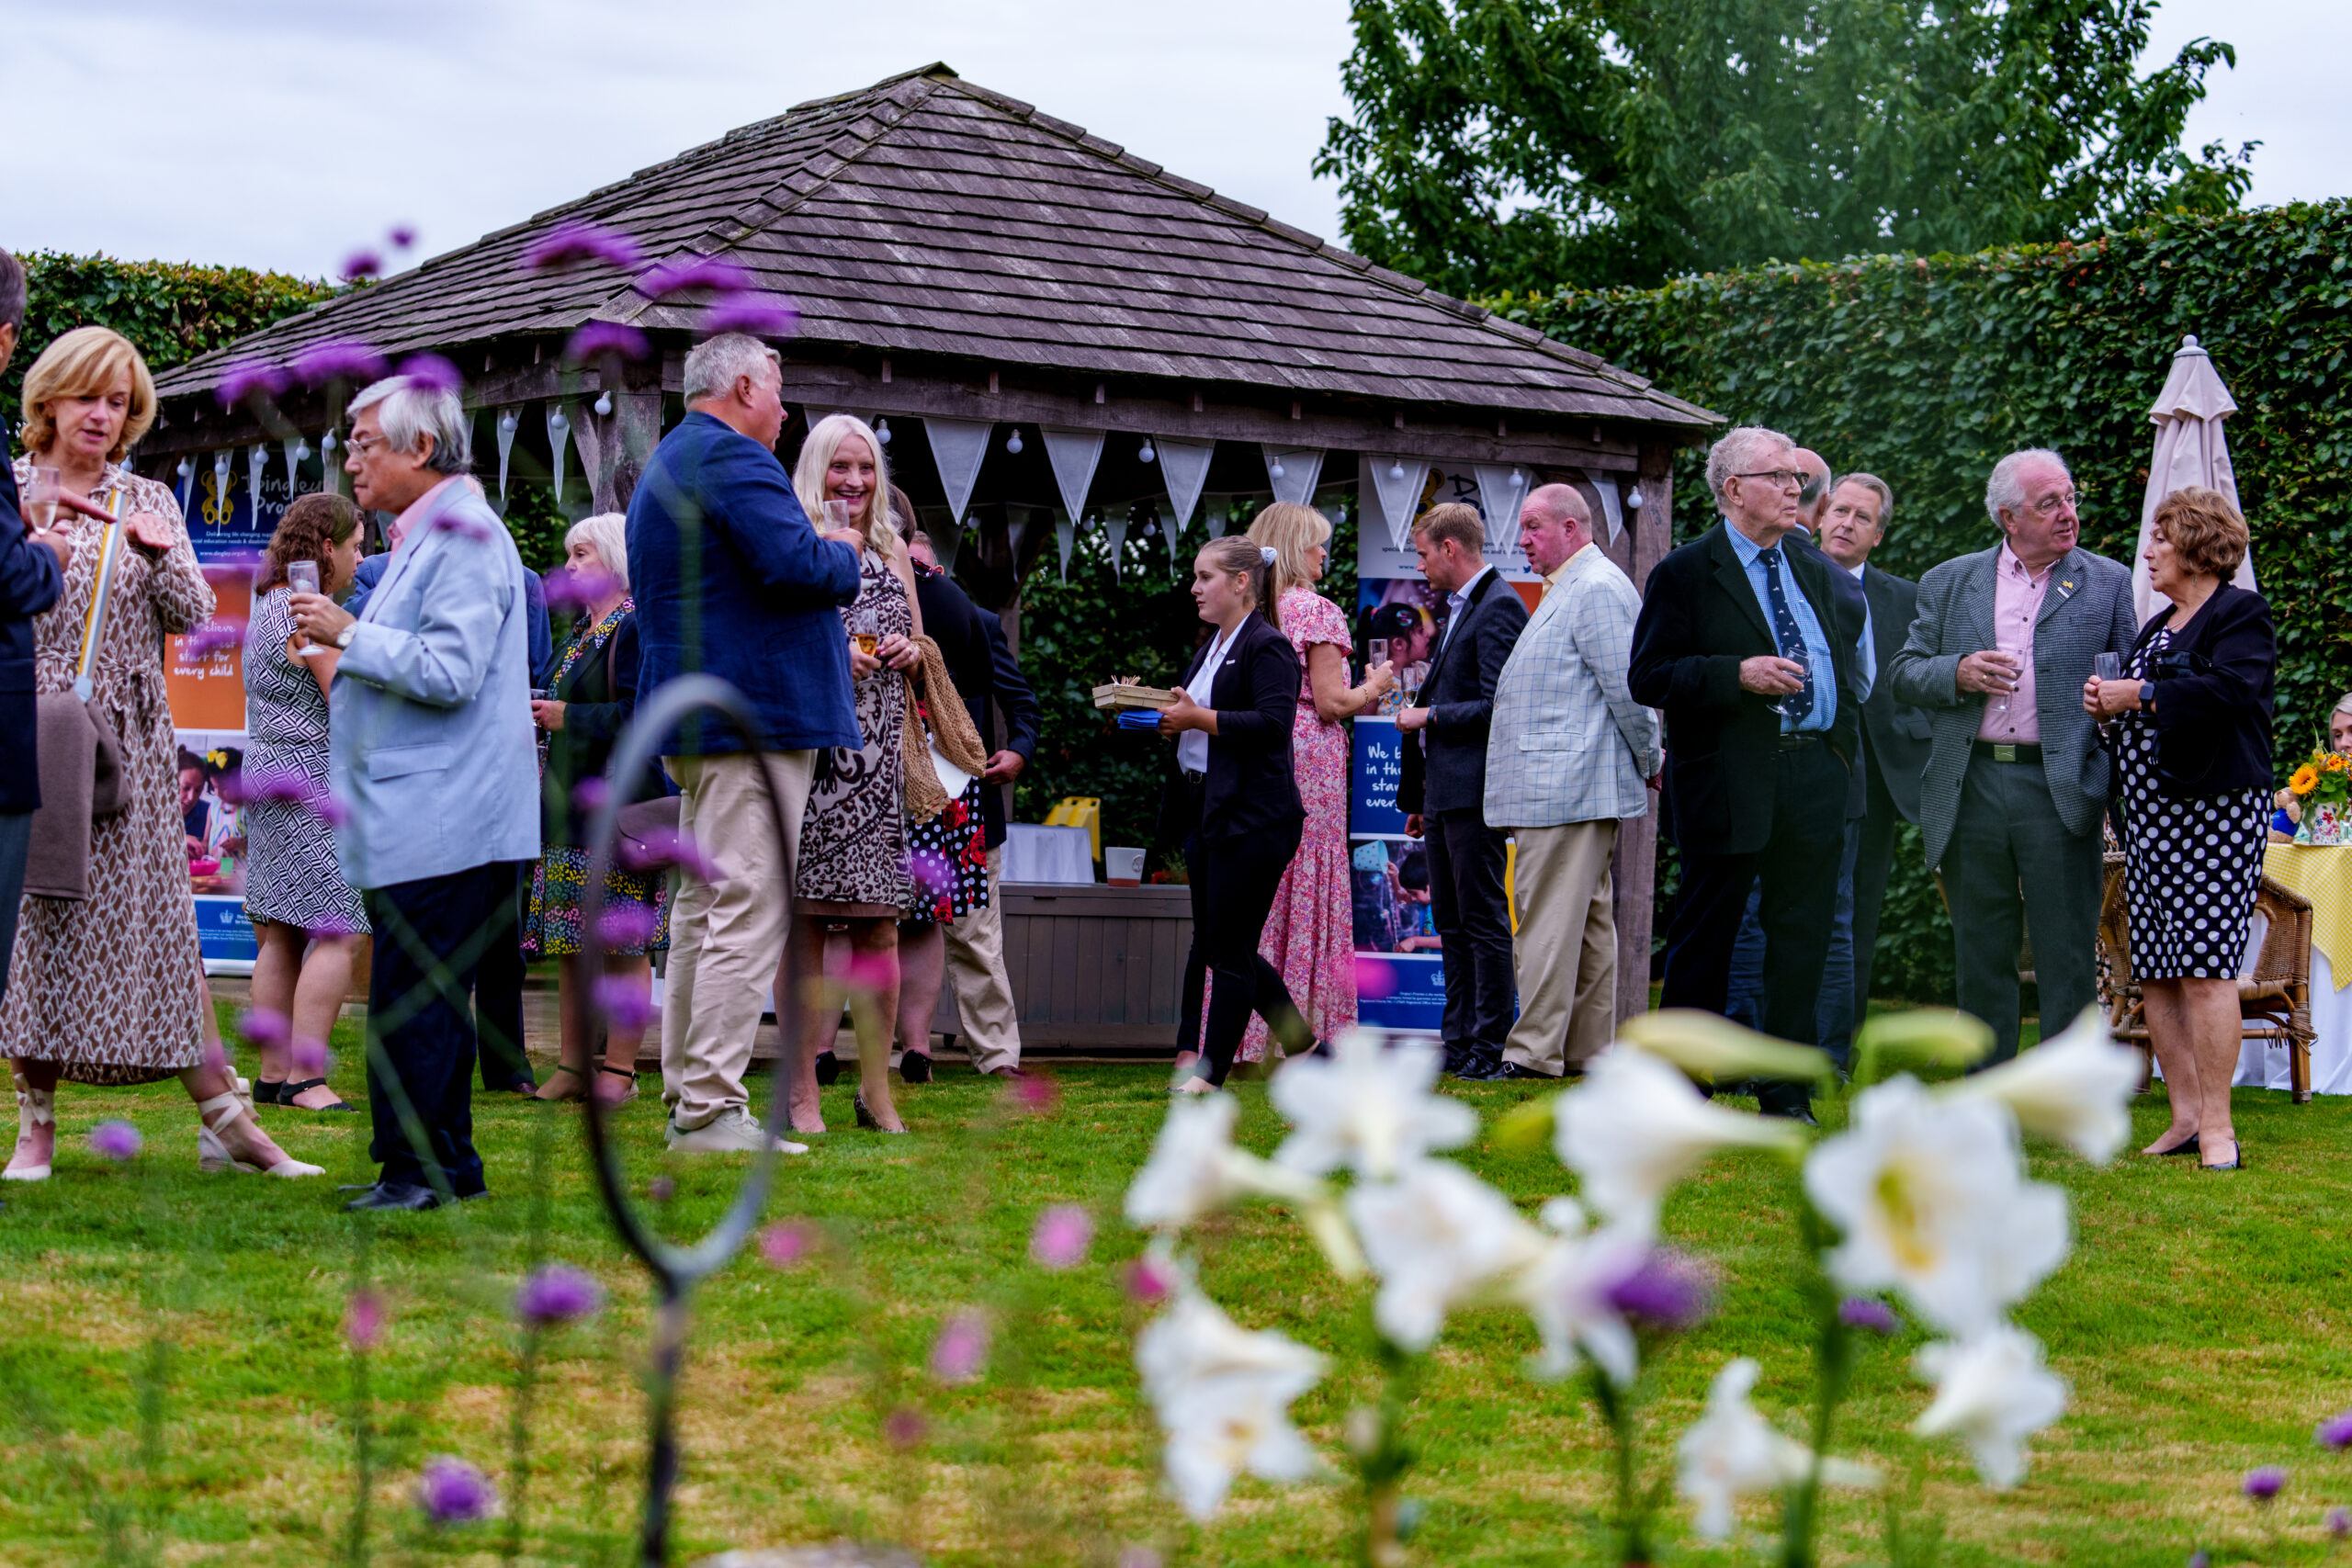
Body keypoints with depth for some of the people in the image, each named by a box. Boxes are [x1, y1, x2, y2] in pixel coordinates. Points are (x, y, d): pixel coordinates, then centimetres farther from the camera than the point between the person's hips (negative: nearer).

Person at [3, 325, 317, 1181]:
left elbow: (195, 615, 6)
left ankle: (223, 1120, 1)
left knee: (161, 917, 0)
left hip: (129, 739, 2)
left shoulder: (149, 502, 12)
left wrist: (162, 554, -12)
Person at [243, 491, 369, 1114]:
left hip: (267, 777, 11)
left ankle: (274, 1074, 12)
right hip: (309, 784, -11)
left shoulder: (269, 605, 18)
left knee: (279, 936, 10)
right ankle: (305, 1078, -15)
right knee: (338, 933, -12)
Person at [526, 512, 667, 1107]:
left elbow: (641, 716, -19)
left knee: (622, 945, -5)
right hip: (569, 807, 9)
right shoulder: (578, 634, 20)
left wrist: (569, 717, -14)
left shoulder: (638, 628, -9)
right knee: (570, 945, 9)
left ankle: (619, 1071, -2)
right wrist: (540, 713, 12)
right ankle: (573, 1067, 13)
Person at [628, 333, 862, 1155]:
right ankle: (710, 1110, -12)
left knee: (703, 907, 14)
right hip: (750, 719, -11)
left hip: (694, 718, 11)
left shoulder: (664, 465, 22)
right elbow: (798, 566, -24)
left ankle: (687, 1100, 18)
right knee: (749, 915, -10)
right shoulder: (733, 460, -12)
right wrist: (843, 555, -1)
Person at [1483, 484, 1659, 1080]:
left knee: (1549, 921, -11)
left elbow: (1626, 689, -16)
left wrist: (1650, 761, -8)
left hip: (1565, 789, -11)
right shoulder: (1568, 590, 22)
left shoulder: (1597, 589, -13)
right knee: (1588, 920, 11)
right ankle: (1589, 1050, 15)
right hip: (1555, 788, 11)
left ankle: (1534, 1052, -11)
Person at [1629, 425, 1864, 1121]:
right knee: (1705, 939, 1)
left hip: (1812, 775, 6)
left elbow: (1840, 662, 26)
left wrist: (1842, 741, 12)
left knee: (1802, 940, 5)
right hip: (1729, 778, -6)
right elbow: (1648, 677, -9)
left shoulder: (1812, 573, 18)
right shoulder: (1686, 574, -2)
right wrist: (1739, 674, -19)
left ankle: (1787, 1096, 13)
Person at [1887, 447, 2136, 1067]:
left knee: (2068, 965, -2)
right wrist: (1957, 673, -8)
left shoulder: (2108, 584, 7)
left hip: (2060, 791, -2)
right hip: (1970, 789, 2)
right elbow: (1903, 672, 11)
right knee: (1981, 962, 9)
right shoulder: (1949, 583, 12)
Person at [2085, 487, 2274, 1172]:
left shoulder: (2242, 614, -4)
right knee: (2156, 974, 4)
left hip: (2216, 811, -9)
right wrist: (2107, 706, 5)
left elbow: (2232, 689, -21)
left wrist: (2138, 696, -14)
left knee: (2204, 968, -12)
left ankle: (2217, 1126, -10)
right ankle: (2185, 1118, 9)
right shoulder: (2157, 626, 22)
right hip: (2151, 816, 9)